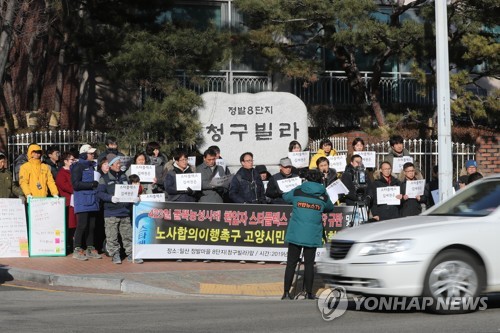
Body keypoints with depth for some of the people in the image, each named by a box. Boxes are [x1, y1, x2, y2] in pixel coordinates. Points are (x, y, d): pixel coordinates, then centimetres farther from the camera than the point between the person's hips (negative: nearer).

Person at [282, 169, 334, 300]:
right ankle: (309, 293, 7)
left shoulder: (297, 192, 1)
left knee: (291, 263, 3)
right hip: (312, 235, 0)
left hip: (295, 234, 0)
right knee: (309, 264, 5)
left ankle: (286, 292, 1)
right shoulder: (323, 196, 3)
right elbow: (330, 208, 20)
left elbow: (285, 197, 19)